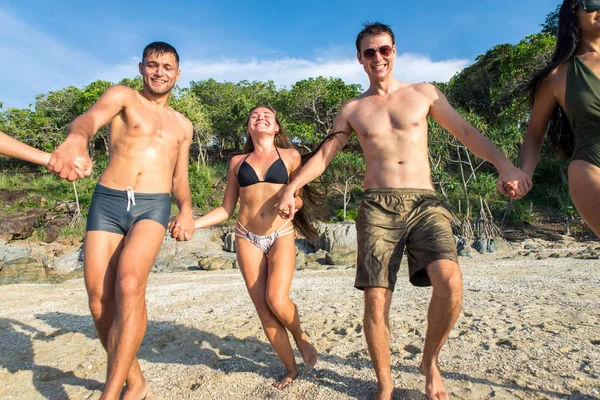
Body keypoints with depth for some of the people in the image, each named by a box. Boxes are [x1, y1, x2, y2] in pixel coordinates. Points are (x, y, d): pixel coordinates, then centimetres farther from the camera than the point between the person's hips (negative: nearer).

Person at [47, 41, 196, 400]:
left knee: (130, 285, -25)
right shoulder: (122, 96, 9)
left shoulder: (183, 126, 20)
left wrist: (187, 209, 0)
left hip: (153, 206, 1)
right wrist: (76, 138, -39)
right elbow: (90, 118, -14)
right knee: (99, 300, 0)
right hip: (107, 201, 0)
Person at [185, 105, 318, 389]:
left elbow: (299, 198, 10)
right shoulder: (237, 161, 10)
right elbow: (226, 209, 10)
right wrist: (191, 223, -2)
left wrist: (292, 202, -14)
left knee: (277, 300, -18)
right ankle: (290, 369, 19)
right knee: (263, 309, 0)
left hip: (281, 235, -2)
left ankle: (300, 336, 16)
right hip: (247, 238, 2)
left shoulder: (290, 156, 6)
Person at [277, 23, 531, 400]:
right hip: (379, 207, 0)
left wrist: (504, 164, -6)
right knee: (376, 299, -8)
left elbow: (467, 132, 10)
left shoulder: (424, 93, 14)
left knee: (450, 281, -23)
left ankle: (430, 361, 6)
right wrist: (291, 188, 2)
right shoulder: (352, 109, 15)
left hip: (424, 203, 0)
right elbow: (324, 155, 15)